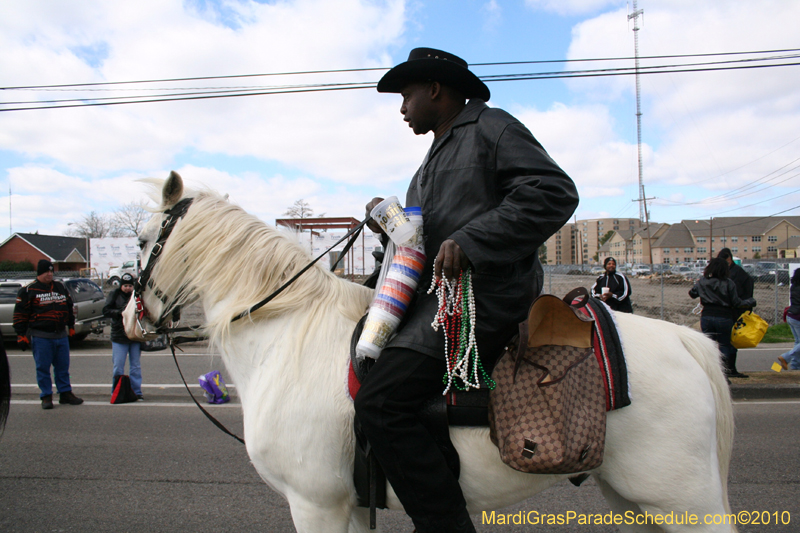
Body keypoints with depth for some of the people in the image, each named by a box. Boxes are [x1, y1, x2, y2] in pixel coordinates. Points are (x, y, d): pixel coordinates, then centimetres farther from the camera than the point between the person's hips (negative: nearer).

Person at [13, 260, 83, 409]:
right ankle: (46, 396, 11)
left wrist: (71, 326, 21)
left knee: (63, 366, 9)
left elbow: (69, 308, 23)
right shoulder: (28, 291, -2)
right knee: (43, 368, 2)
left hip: (61, 335, 4)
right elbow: (20, 314, -3)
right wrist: (21, 335, -7)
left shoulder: (60, 288, 13)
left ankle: (65, 393, 19)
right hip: (40, 337, -4)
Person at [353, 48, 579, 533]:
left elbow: (554, 194, -15)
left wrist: (468, 241, -23)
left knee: (380, 402, -22)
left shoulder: (492, 128, -1)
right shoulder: (439, 154, 27)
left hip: (481, 296, -11)